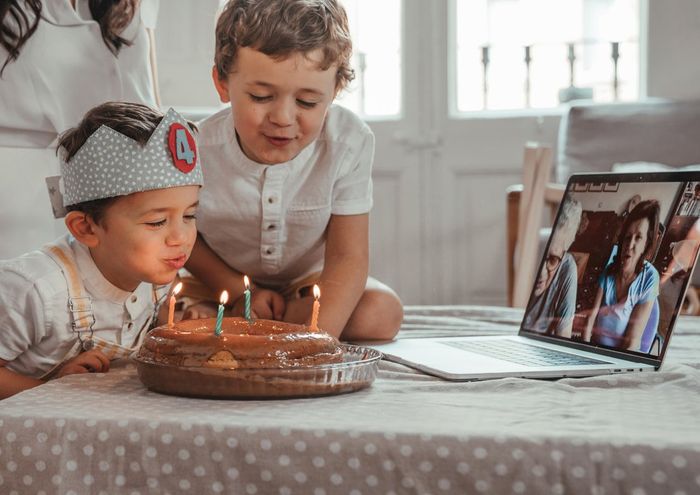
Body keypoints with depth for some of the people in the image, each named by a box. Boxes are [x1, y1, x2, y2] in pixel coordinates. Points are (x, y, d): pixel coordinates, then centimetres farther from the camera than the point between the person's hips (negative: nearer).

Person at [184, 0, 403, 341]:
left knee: (382, 312, -26)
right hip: (222, 281, 0)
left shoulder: (349, 143, -26)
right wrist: (238, 291, -18)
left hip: (308, 281, 1)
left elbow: (347, 256, -24)